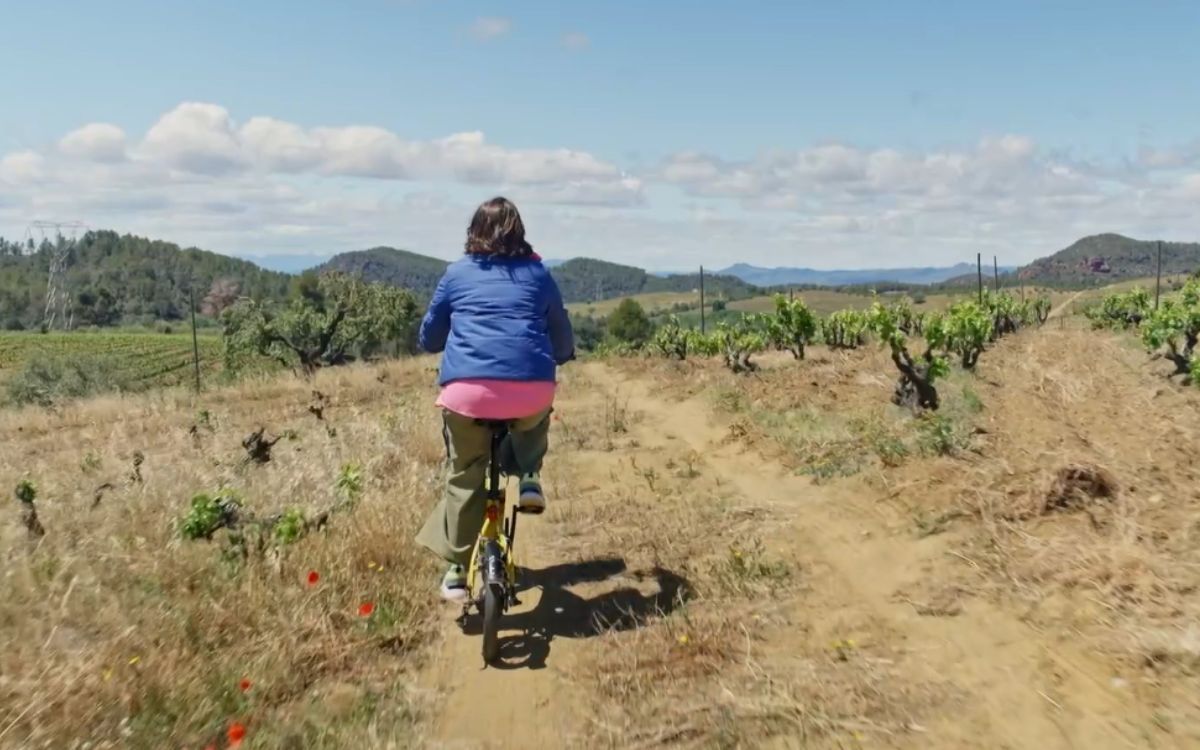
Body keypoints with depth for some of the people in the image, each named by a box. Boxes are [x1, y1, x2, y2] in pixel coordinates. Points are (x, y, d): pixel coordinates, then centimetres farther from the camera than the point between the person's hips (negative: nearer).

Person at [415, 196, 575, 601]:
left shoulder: (457, 273, 17)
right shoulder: (538, 274, 18)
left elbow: (429, 338, 26)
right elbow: (563, 342, 23)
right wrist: (551, 360, 46)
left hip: (466, 388, 0)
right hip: (531, 388, 0)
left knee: (465, 477, 17)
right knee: (534, 422, 36)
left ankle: (458, 571, 20)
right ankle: (528, 478, 14)